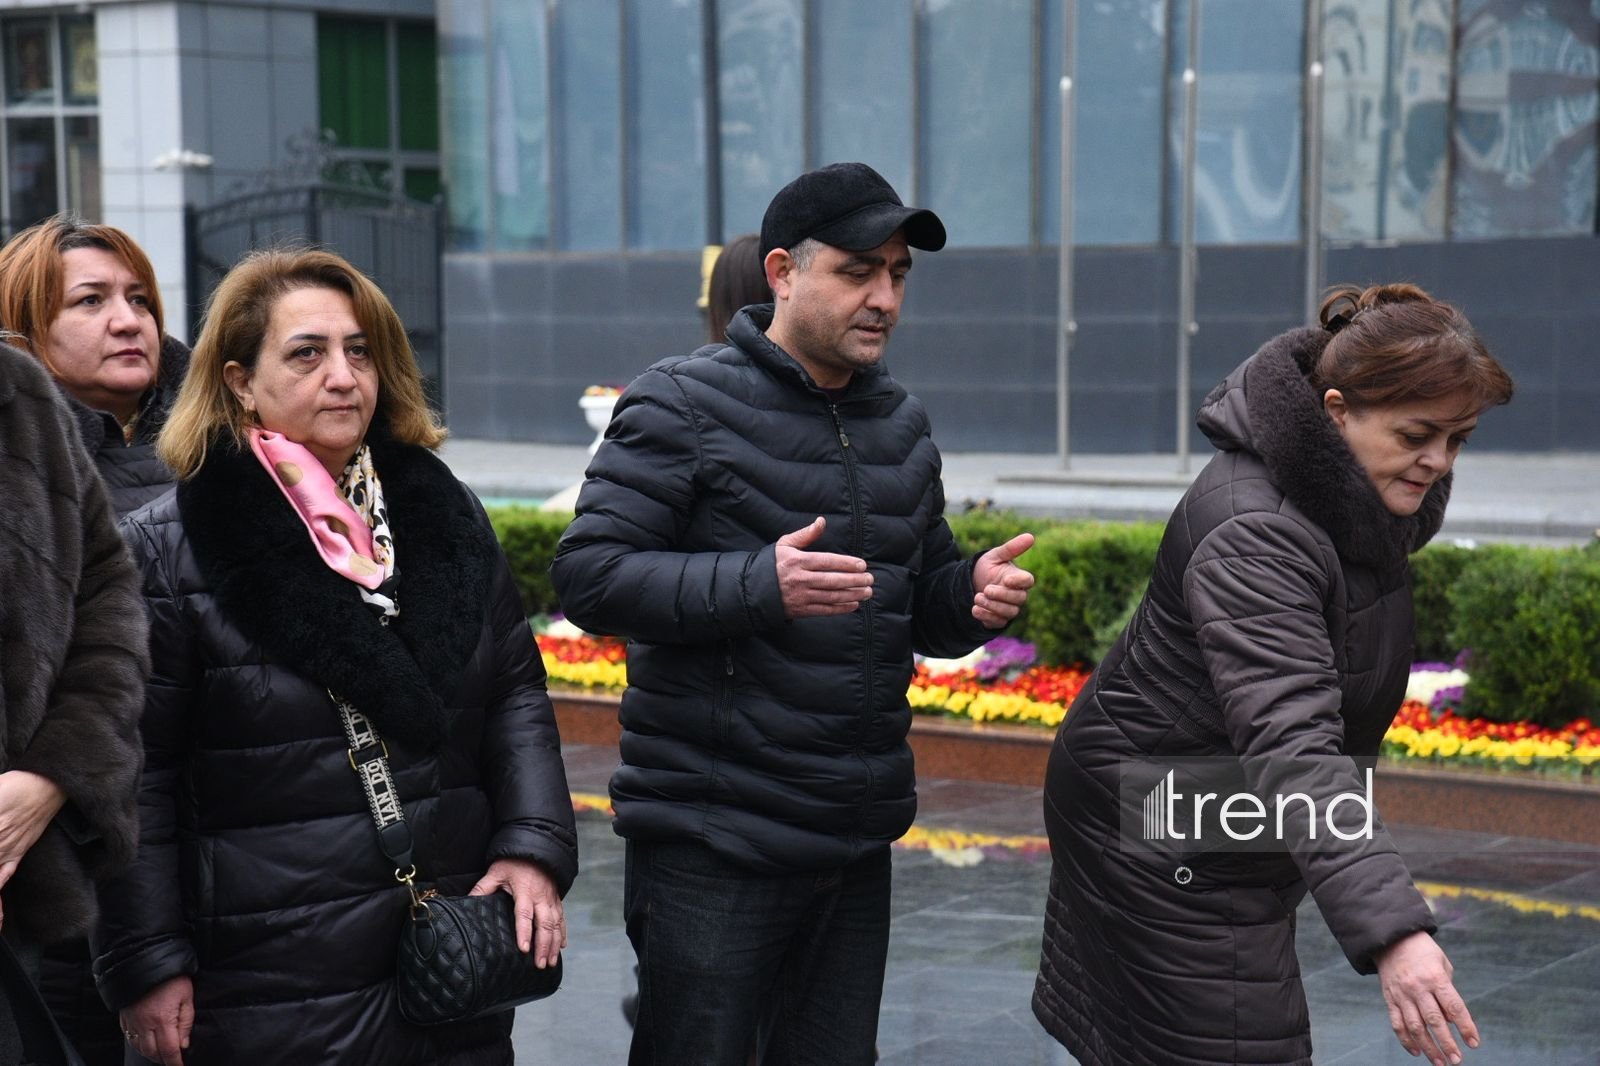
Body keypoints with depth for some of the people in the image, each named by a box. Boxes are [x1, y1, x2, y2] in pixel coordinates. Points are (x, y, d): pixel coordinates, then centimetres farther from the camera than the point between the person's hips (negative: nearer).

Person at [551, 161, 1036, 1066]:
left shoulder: (901, 424, 14)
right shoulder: (687, 403, -8)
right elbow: (588, 576, -15)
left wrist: (977, 594, -4)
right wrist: (761, 584, -28)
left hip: (857, 846, 7)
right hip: (712, 848, -6)